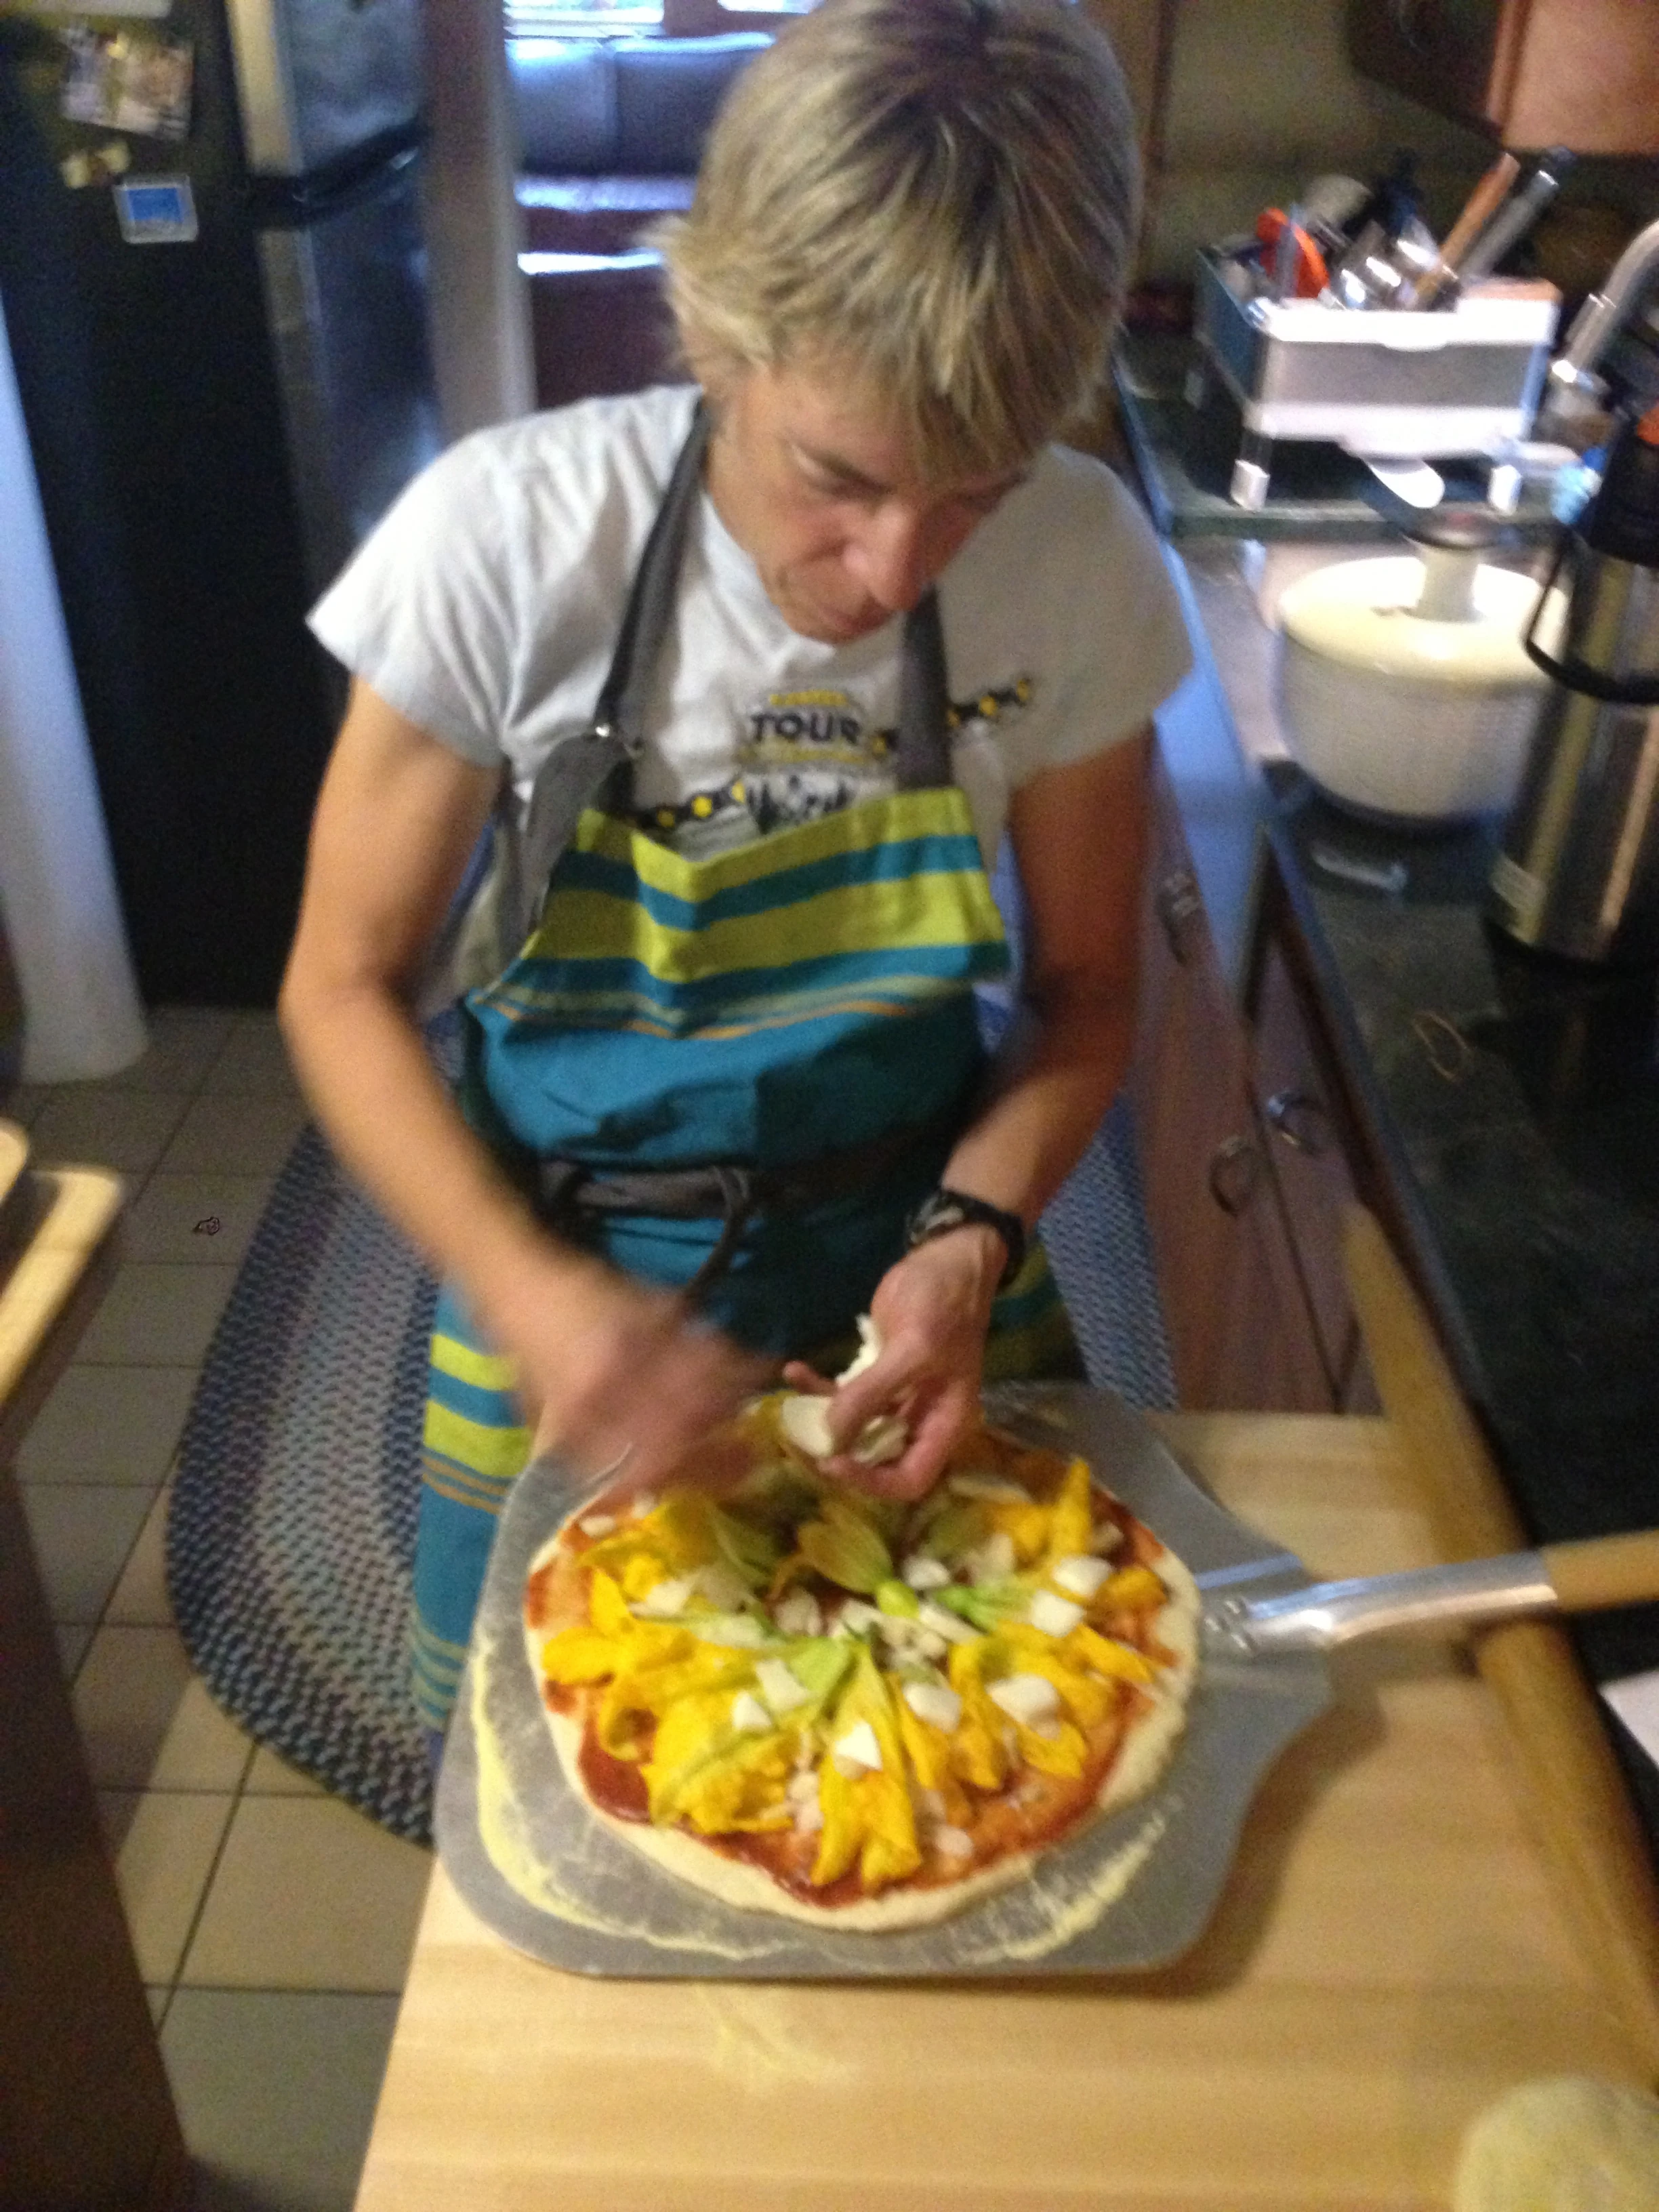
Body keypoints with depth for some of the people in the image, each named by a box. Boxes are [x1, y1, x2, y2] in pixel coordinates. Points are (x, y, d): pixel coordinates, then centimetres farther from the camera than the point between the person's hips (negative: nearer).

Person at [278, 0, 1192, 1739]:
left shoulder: (1081, 565, -18)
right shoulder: (506, 539, -23)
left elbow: (1082, 987, -5)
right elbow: (344, 988, -14)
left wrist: (972, 1240, -22)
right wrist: (533, 1297, -28)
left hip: (913, 1270, 1)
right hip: (566, 1283, 0)